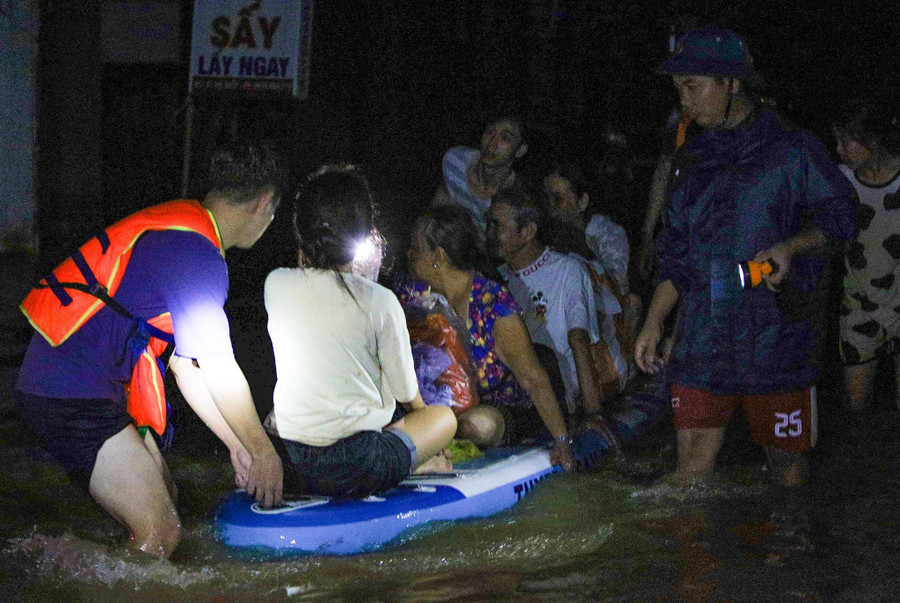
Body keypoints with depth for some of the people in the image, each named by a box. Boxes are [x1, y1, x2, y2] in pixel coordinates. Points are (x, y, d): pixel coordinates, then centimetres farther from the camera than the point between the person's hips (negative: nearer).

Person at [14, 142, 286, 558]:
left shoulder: (176, 232, 17)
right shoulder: (195, 251, -16)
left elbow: (185, 363, 18)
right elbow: (219, 370, -15)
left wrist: (236, 442, 16)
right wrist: (263, 452, -3)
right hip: (72, 396, -11)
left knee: (165, 499, 16)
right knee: (161, 532, -12)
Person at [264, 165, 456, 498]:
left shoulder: (275, 285, -3)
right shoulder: (379, 301, -13)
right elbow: (406, 393, -1)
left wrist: (305, 260, 15)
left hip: (287, 460, 4)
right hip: (354, 470, -4)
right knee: (444, 417, 25)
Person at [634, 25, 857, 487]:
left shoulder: (791, 150, -1)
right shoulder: (692, 159, 14)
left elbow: (838, 214, 1)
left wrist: (789, 247, -17)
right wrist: (652, 323, 13)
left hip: (777, 339, -4)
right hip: (703, 341, 4)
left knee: (786, 459, 4)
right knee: (692, 462, -2)